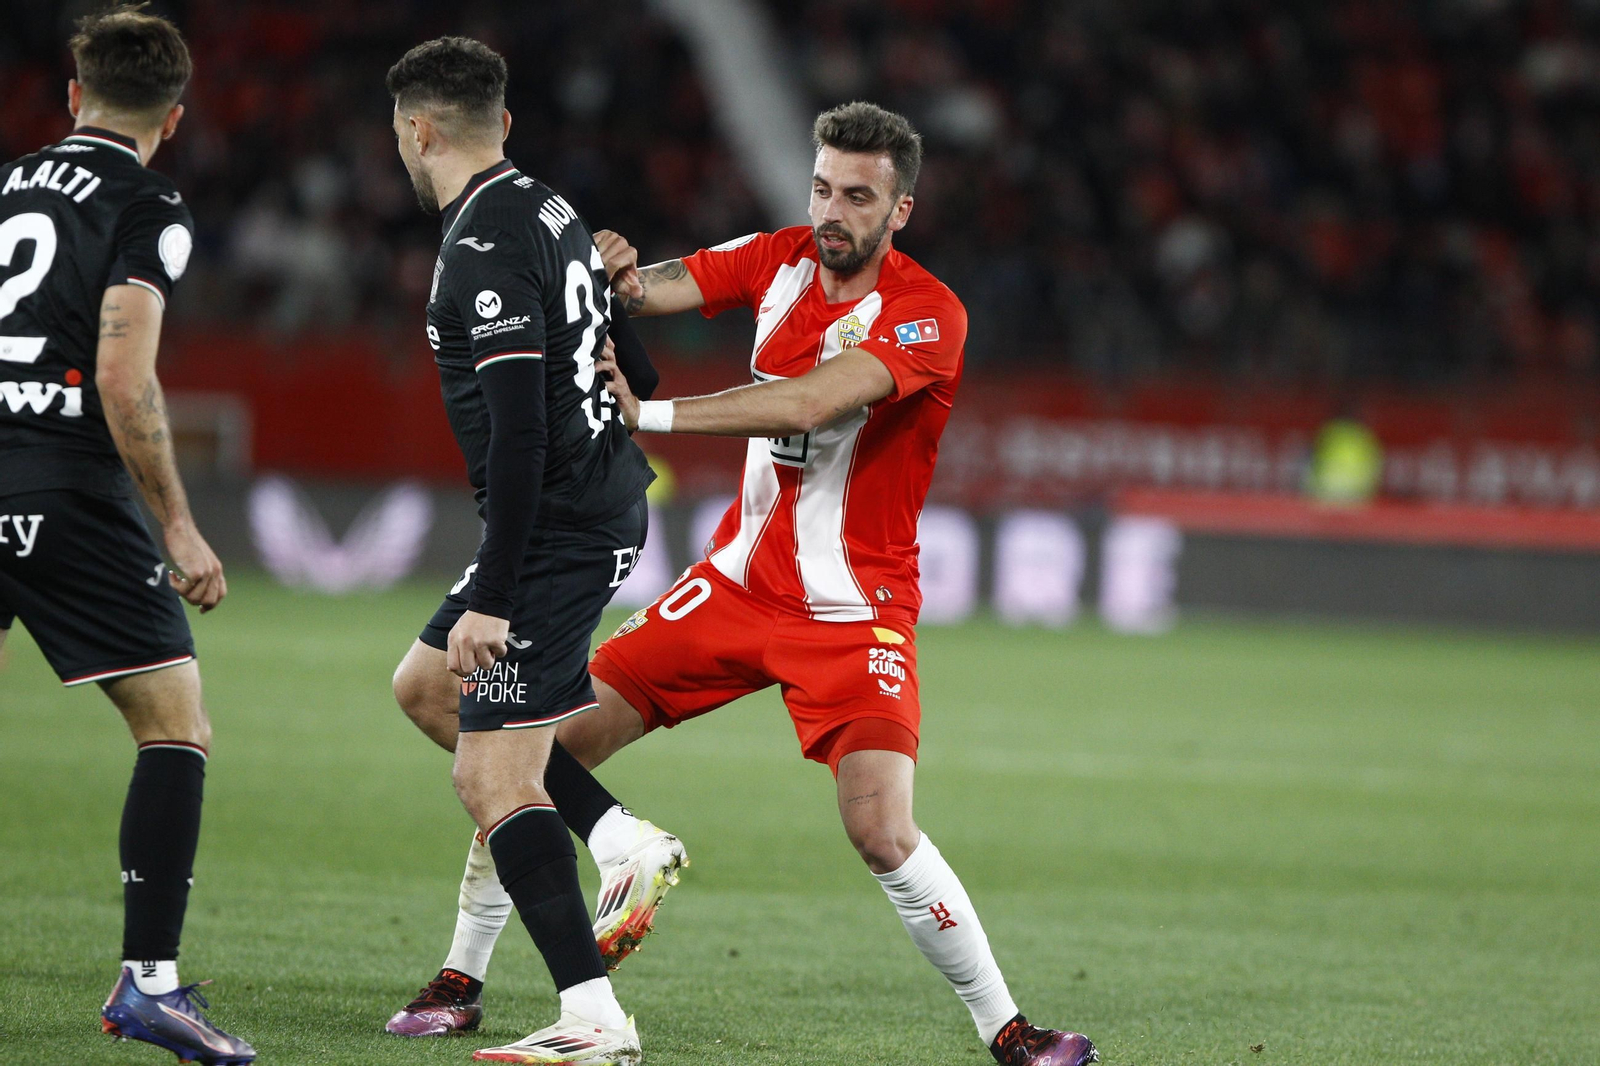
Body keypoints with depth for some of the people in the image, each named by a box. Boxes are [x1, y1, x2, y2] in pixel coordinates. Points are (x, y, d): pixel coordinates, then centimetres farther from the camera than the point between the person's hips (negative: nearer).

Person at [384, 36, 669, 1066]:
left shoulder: (485, 249, -18)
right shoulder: (549, 209, 12)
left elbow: (517, 430, -24)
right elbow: (619, 369, 20)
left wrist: (492, 600, -23)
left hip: (557, 529, -10)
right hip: (605, 502, 10)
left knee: (491, 778, -10)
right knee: (423, 684, 22)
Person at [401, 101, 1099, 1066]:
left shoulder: (926, 314, -18)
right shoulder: (782, 259, 2)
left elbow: (806, 404, -32)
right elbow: (660, 289, -5)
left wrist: (647, 415, -35)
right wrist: (618, 277, -30)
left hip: (854, 610, -6)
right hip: (738, 580, 6)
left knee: (882, 831, -24)